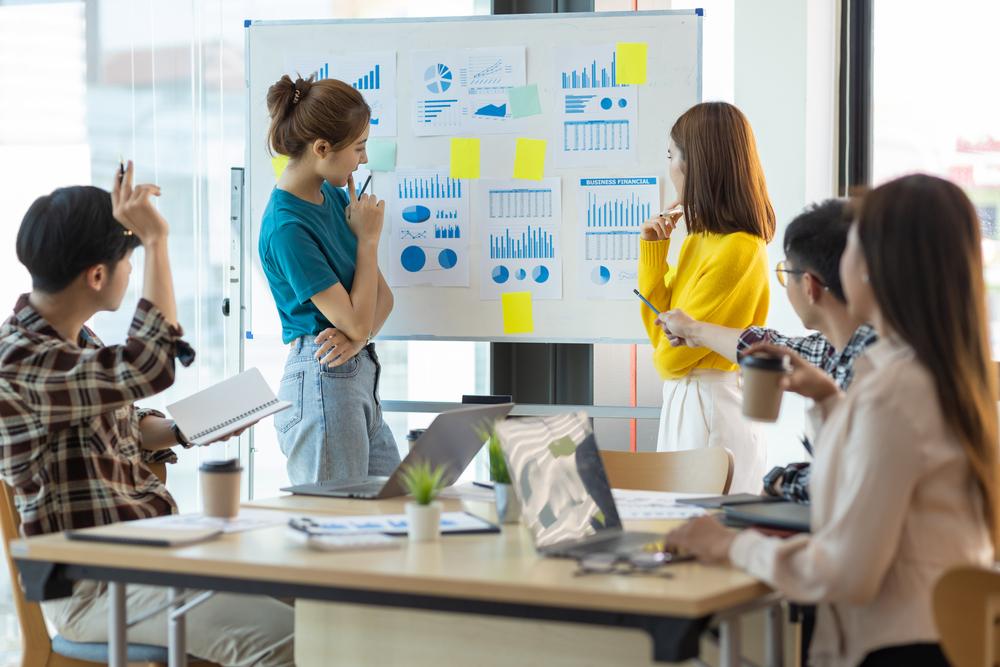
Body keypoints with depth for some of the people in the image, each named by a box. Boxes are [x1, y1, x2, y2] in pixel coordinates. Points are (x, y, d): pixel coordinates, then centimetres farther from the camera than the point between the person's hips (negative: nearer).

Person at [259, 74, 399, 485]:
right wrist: (368, 238, -7)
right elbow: (356, 322, -17)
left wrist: (358, 336, -10)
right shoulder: (286, 226, -18)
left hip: (359, 377, 9)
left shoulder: (335, 197, 9)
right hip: (321, 385, -9)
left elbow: (382, 296, 11)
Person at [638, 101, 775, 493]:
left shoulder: (739, 251, -18)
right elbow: (660, 333, 10)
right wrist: (652, 251, 6)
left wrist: (665, 357, 6)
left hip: (712, 407, -9)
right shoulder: (699, 240, 10)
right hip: (682, 401, 9)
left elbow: (672, 356, -17)